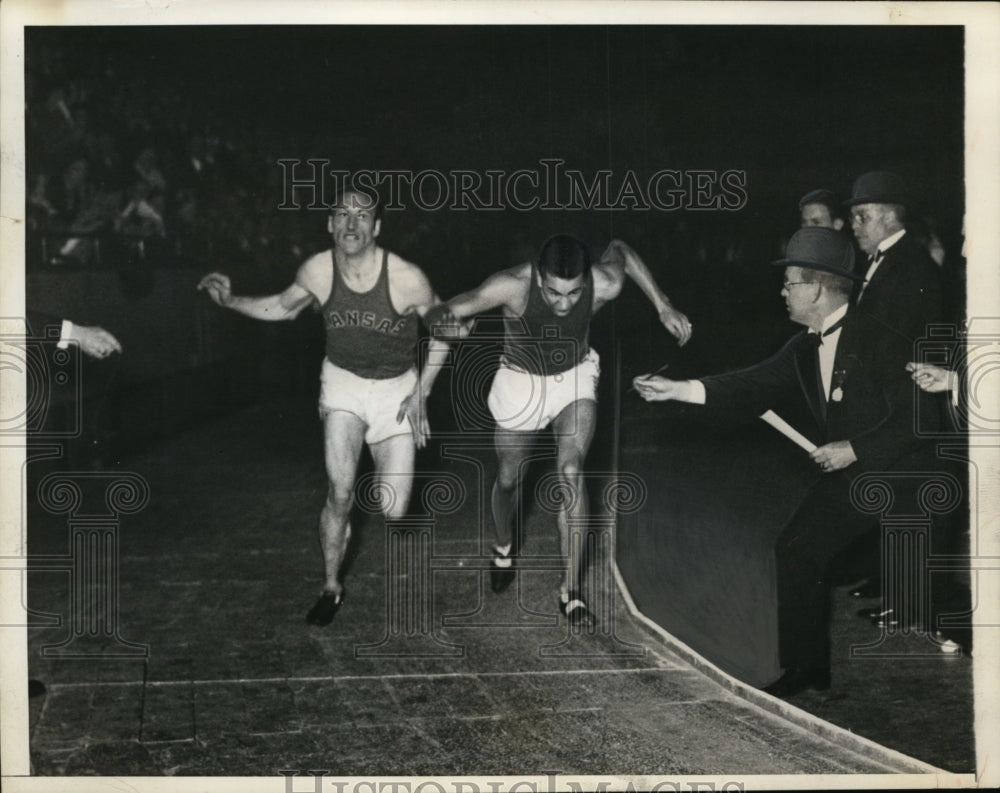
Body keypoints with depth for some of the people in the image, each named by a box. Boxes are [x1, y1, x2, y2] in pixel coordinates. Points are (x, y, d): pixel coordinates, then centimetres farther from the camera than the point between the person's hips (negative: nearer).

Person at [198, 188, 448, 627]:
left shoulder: (407, 279, -25)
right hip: (342, 382, 1)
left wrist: (421, 392, -11)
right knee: (340, 491, -16)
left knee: (393, 513, -6)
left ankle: (386, 477, 33)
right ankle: (331, 587, 6)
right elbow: (285, 306, 7)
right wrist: (231, 301, -7)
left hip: (396, 389, -1)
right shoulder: (317, 271, -16)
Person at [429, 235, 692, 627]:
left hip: (575, 378, 0)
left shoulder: (605, 285, -29)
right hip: (521, 380, 0)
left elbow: (619, 249, -4)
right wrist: (448, 321, -54)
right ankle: (504, 547, 47)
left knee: (571, 474, -18)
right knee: (509, 478, 14)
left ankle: (572, 589, -9)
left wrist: (663, 306, -2)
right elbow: (447, 311, -29)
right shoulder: (514, 286, -36)